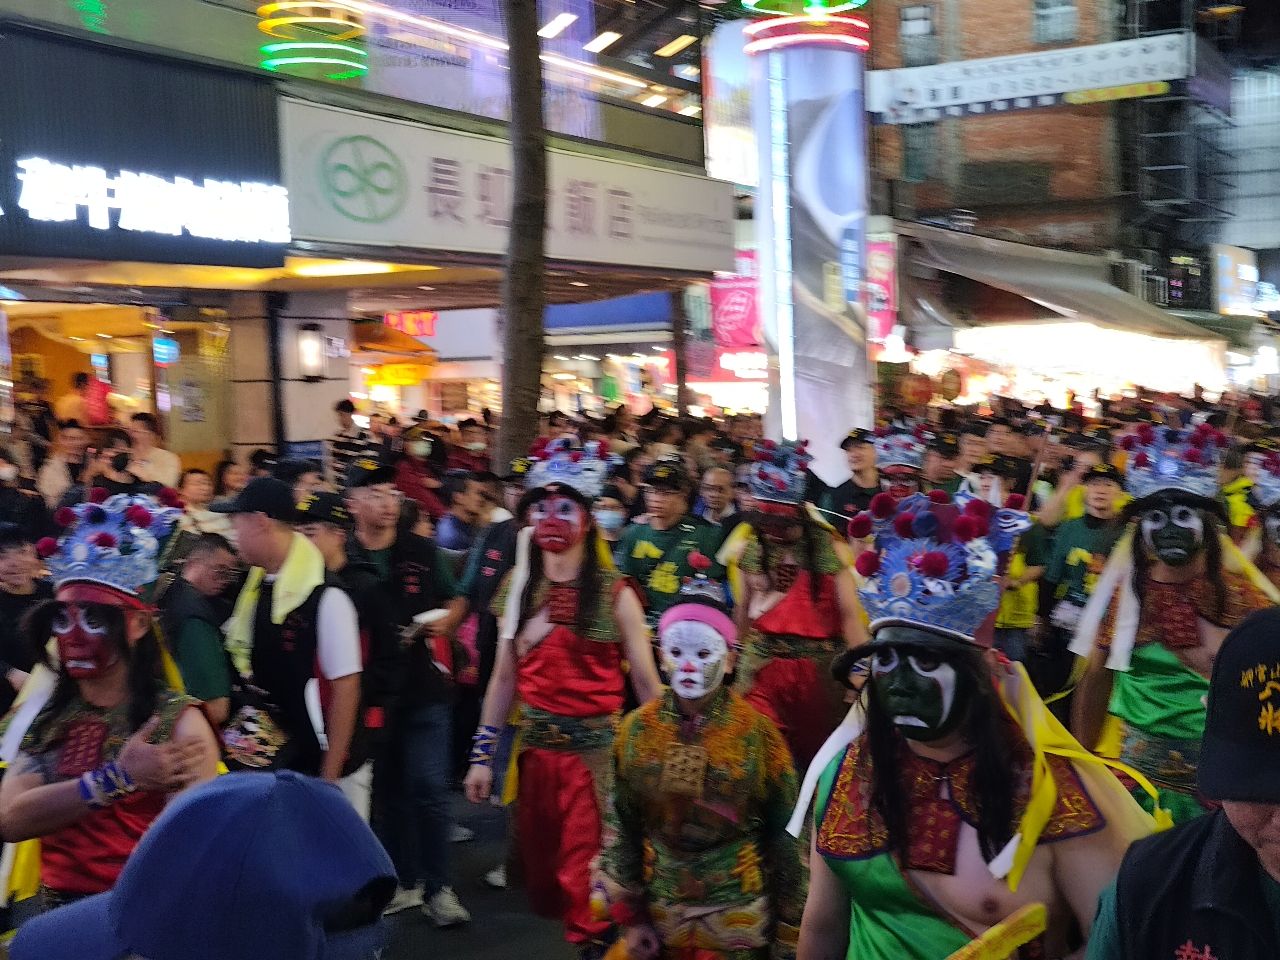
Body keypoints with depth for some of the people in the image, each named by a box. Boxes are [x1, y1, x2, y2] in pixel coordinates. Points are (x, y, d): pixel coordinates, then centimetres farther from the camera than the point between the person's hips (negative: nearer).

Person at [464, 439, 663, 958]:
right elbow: (504, 678, 10)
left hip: (596, 745, -4)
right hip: (533, 741, 5)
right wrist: (482, 754, 8)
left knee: (586, 872, -3)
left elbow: (646, 682, -5)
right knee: (540, 865, 15)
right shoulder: (518, 589, 6)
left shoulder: (614, 592, -7)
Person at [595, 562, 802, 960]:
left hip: (740, 921, -2)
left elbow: (784, 833, -5)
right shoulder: (638, 729, -5)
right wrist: (630, 918, 2)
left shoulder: (757, 731, -11)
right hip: (660, 916, 2)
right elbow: (623, 829, 2)